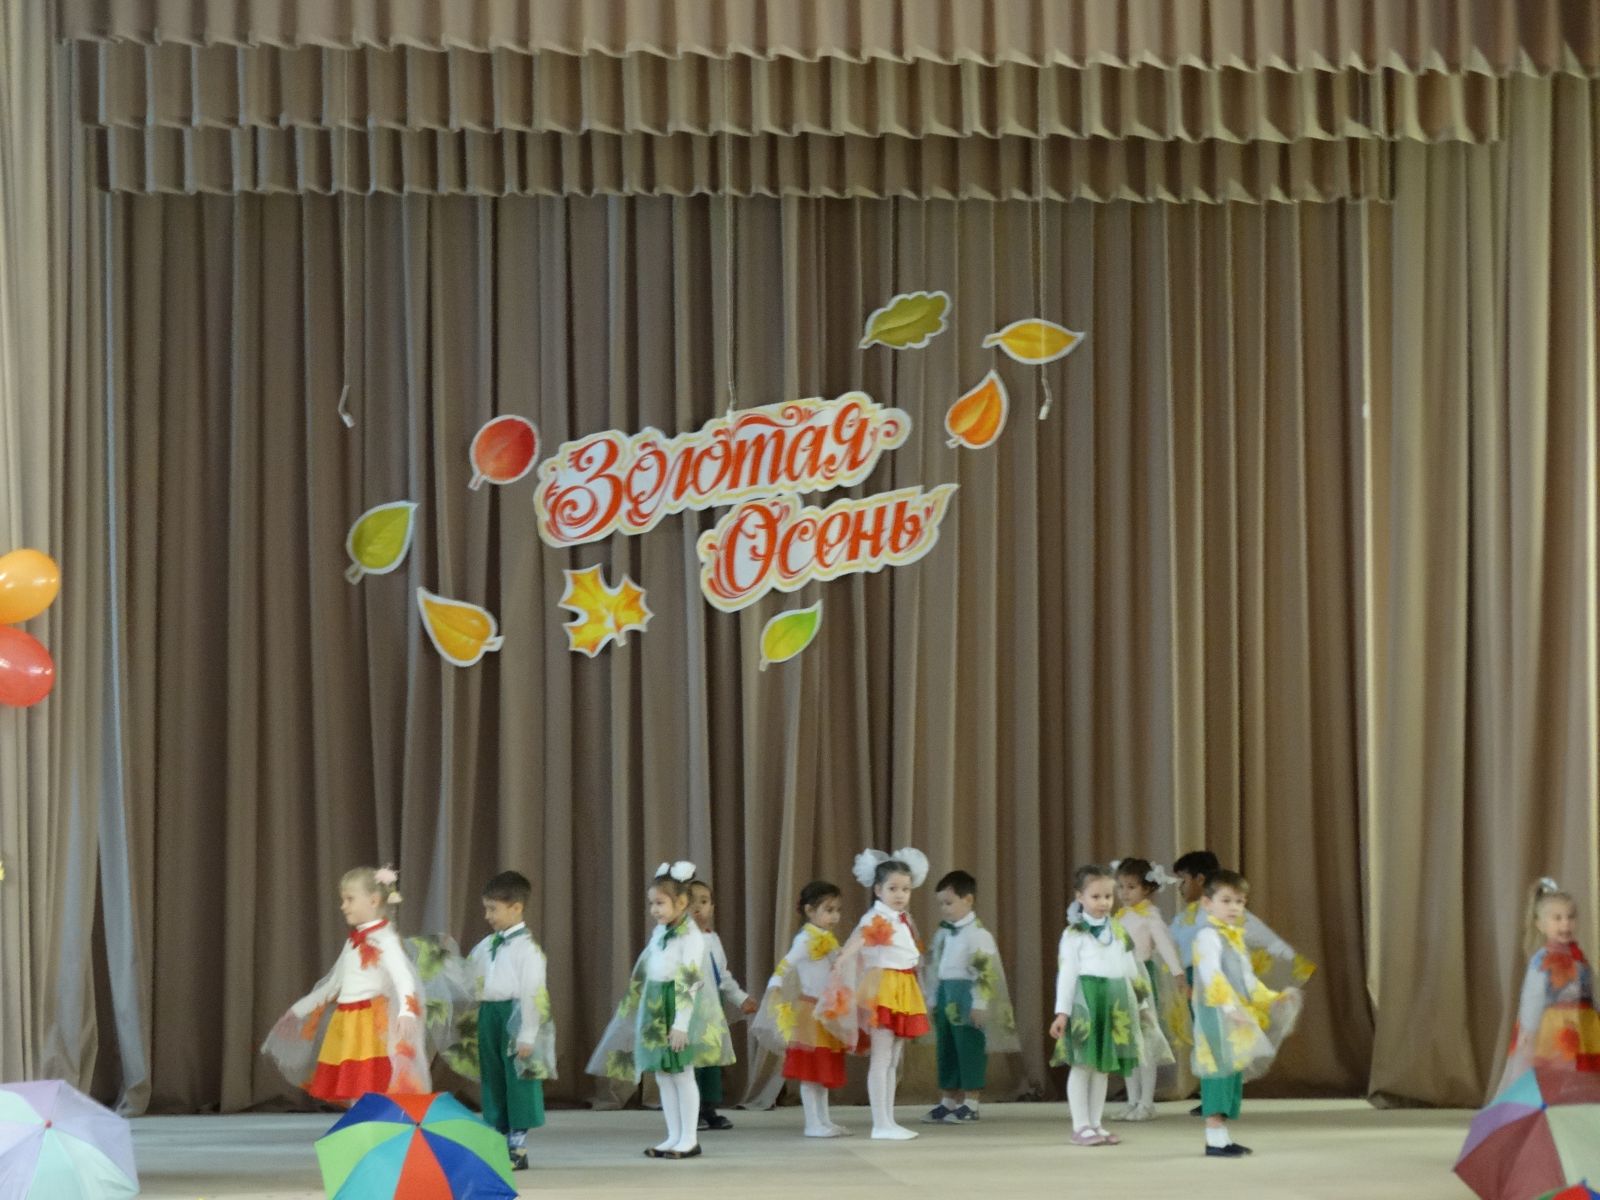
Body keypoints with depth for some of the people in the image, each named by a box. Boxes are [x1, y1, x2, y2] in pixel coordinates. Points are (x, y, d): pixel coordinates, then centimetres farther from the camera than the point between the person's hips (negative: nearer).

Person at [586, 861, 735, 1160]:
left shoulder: (690, 936, -14)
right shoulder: (659, 932, 10)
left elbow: (690, 983, -19)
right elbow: (644, 974, 18)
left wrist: (680, 1024, -22)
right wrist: (631, 1009, 20)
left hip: (677, 1011, -8)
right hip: (655, 1011, 8)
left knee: (682, 1074, -1)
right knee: (663, 1075, 9)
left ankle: (689, 1139, 6)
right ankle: (674, 1137, 16)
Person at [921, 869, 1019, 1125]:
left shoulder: (978, 934, -13)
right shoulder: (943, 933, 12)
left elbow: (985, 971, -16)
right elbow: (933, 966, 19)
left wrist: (979, 1004, -19)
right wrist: (933, 999, 18)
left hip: (967, 998, -8)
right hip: (945, 997, 8)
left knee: (970, 1050, -3)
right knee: (946, 1050, 12)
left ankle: (971, 1104, 4)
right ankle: (948, 1102, 20)